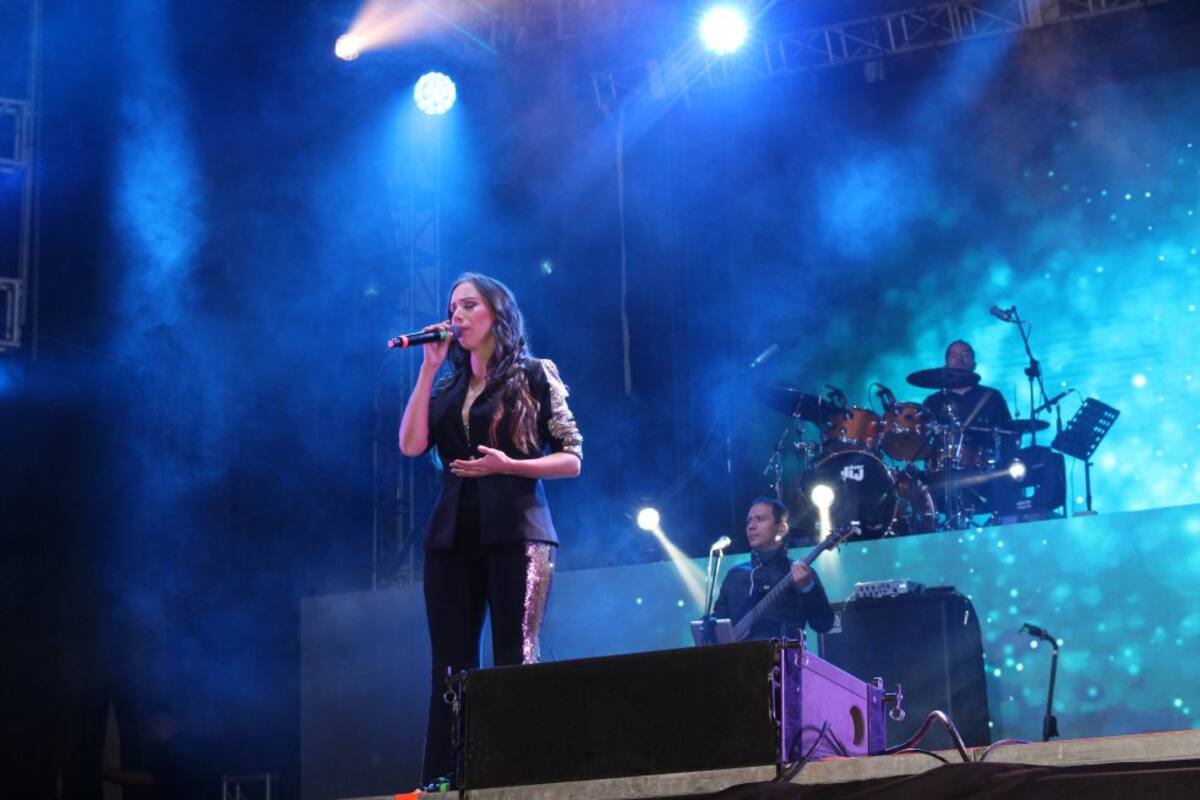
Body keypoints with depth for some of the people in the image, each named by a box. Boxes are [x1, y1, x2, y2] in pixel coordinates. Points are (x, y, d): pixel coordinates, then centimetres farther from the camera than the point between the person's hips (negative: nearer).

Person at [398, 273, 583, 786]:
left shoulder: (536, 376, 4)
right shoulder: (448, 387, 17)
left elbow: (572, 460, 0)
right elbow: (411, 445, 1)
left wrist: (507, 466, -14)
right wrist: (429, 367, 3)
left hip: (515, 532, -4)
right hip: (452, 537, 5)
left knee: (514, 662, -8)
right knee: (450, 667, 0)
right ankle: (441, 783, -1)